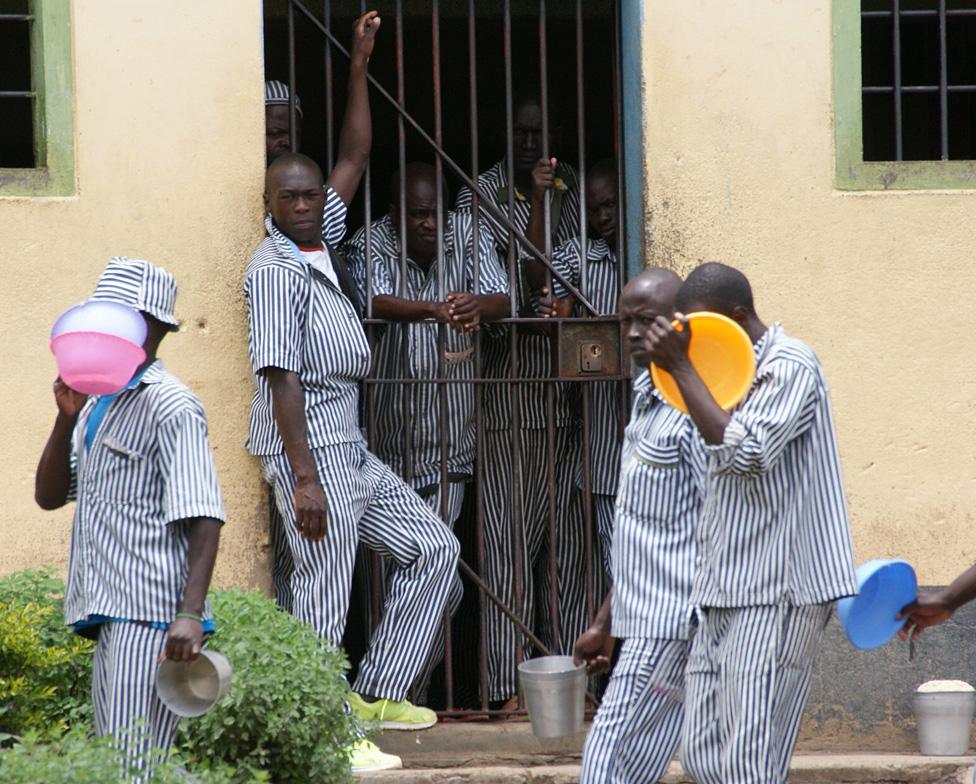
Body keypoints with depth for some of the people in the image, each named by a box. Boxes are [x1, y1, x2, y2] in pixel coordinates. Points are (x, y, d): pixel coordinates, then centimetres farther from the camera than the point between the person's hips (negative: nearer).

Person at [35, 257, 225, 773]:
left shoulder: (170, 406, -8)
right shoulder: (98, 405, 19)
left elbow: (203, 519, -15)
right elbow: (49, 496, 17)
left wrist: (190, 615, -25)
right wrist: (66, 418, 1)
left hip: (151, 615, -9)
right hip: (110, 615, 9)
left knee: (135, 766, -16)